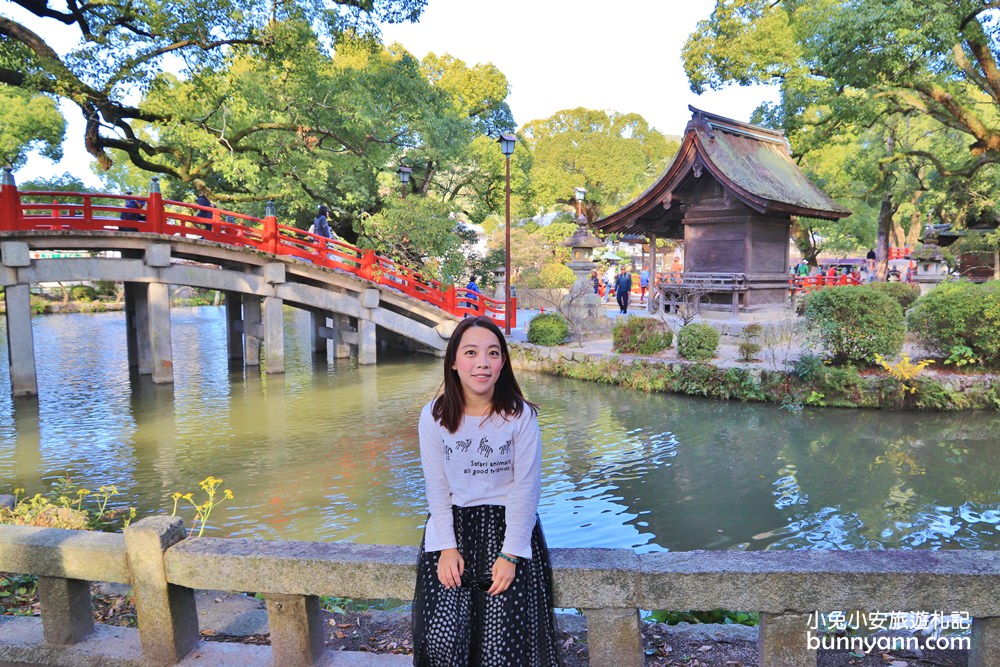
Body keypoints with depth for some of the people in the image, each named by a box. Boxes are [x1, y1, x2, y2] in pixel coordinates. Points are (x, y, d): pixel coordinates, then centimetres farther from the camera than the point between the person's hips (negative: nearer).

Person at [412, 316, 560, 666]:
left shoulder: (521, 415, -10)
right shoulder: (434, 416, -6)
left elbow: (526, 487, -8)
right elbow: (436, 487, -1)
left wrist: (511, 555, -11)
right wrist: (447, 548, -7)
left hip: (507, 525, -1)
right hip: (452, 524, 2)